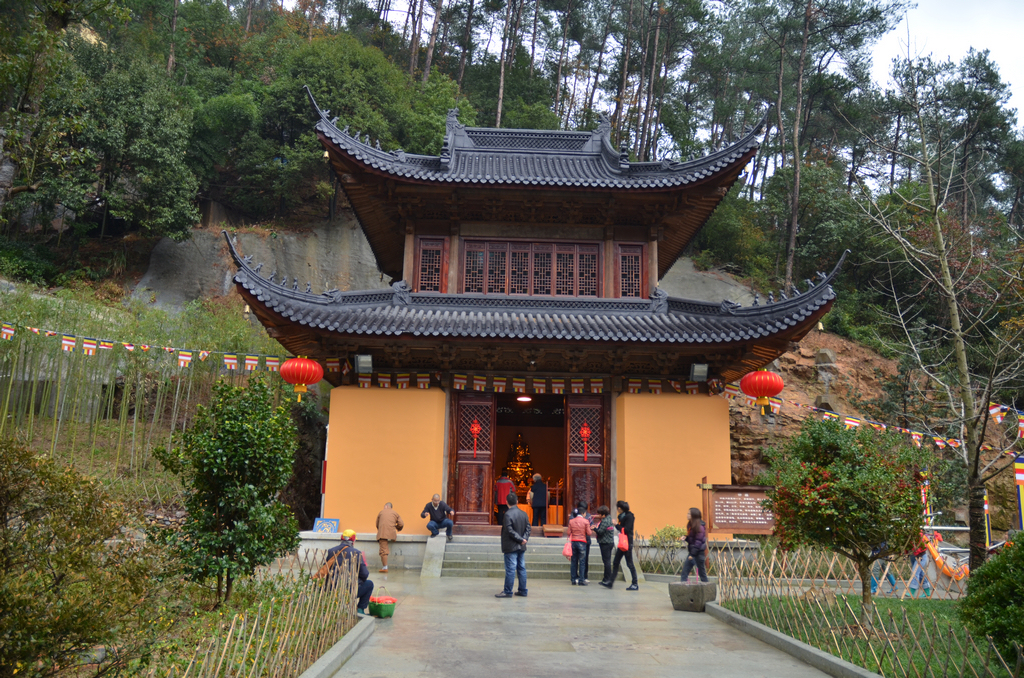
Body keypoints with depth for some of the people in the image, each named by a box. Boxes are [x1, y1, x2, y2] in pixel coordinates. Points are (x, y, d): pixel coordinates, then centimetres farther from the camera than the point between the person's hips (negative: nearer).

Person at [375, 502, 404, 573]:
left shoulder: (381, 512, 20)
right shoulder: (395, 513, 20)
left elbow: (377, 525, 24)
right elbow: (401, 524, 9)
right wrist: (397, 529, 28)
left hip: (382, 534, -1)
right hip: (392, 534, 1)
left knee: (383, 550, -7)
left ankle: (384, 567, -13)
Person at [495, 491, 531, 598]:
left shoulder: (508, 514, -15)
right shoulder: (524, 514, 6)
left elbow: (510, 531, -18)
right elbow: (528, 528, 5)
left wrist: (521, 540, -12)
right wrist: (524, 539, -5)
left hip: (511, 547, -7)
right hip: (521, 547, 7)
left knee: (510, 569, -3)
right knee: (521, 568, 11)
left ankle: (507, 591, 2)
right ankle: (522, 590, 17)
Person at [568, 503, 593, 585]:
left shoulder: (571, 521, 4)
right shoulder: (585, 521, -6)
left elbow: (569, 533, 4)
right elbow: (589, 533, -5)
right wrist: (592, 531, 15)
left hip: (573, 541, 4)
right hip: (582, 542, -4)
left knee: (574, 561, 9)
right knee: (582, 562, 0)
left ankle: (573, 579, 11)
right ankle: (581, 580, 0)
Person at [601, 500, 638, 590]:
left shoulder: (629, 516, -13)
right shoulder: (623, 516, 13)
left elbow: (626, 530, -20)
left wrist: (616, 524, -14)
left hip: (627, 543, -10)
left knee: (629, 564, -4)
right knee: (616, 562, 10)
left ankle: (635, 584, 3)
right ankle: (611, 582, 15)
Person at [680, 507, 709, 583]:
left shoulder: (700, 527, -17)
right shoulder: (691, 525, 10)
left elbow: (698, 542, -20)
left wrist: (693, 554, -21)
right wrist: (686, 537, -1)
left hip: (698, 553, -9)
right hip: (692, 552, 9)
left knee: (701, 572, 2)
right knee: (685, 571, 4)